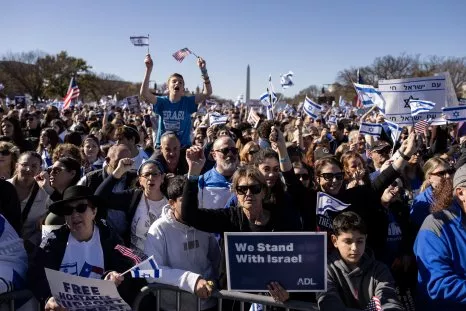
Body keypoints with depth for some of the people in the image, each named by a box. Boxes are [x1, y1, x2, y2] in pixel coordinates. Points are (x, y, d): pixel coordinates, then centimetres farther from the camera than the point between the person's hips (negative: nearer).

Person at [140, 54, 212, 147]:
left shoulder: (188, 102, -3)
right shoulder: (162, 102, -3)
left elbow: (207, 92, -13)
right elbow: (144, 93, -18)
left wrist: (203, 70, -24)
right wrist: (149, 69, -26)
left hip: (184, 146, 0)